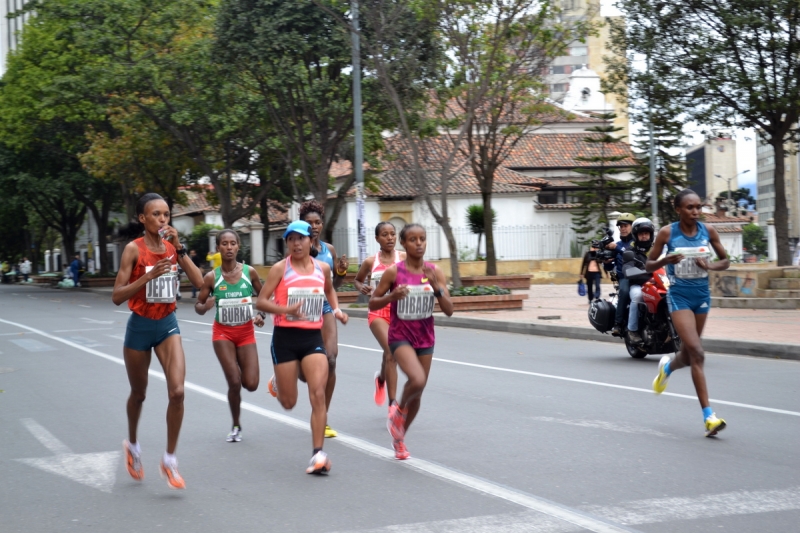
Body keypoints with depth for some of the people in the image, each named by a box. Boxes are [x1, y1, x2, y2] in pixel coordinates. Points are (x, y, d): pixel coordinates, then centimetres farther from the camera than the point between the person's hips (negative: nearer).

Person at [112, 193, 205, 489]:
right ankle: (132, 444, 43)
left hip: (168, 324, 3)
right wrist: (148, 276, -27)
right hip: (140, 326, -3)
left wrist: (179, 248, -15)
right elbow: (117, 296, -16)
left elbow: (199, 281, -10)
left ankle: (169, 461, -2)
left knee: (177, 392, -14)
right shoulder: (134, 249, -12)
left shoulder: (172, 248, 0)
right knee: (138, 394, 14)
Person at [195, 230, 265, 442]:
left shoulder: (249, 272, -6)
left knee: (251, 384, -6)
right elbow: (198, 306, 0)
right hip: (223, 333, -1)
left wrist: (261, 315, -9)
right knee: (234, 382, -10)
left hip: (246, 332, 1)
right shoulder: (212, 277, -8)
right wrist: (205, 306, -22)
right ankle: (235, 427, 13)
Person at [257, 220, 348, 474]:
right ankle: (277, 382, 44)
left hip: (313, 337, 2)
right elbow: (260, 302, -9)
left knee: (318, 395, -13)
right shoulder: (280, 269, -5)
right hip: (285, 337, -2)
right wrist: (286, 309, -25)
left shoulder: (322, 268, 6)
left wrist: (337, 309, 10)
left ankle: (318, 454, -11)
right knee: (288, 403, 7)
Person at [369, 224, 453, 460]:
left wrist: (436, 287, -19)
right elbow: (372, 303, -2)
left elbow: (449, 310, -4)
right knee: (417, 380, -28)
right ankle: (399, 410, 5)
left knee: (417, 393, 11)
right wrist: (392, 296, -21)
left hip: (425, 338, 4)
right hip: (400, 336, -4)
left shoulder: (435, 272, -3)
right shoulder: (394, 272, -10)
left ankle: (399, 438, 34)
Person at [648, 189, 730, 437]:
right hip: (679, 296, -4)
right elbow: (649, 265, 0)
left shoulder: (708, 231, -1)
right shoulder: (667, 232, -8)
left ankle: (667, 366, 53)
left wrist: (710, 265, -12)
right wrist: (665, 260, -21)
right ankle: (709, 416, -15)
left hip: (702, 295, 4)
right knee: (697, 353, -16)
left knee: (688, 355, 15)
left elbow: (725, 261, 9)